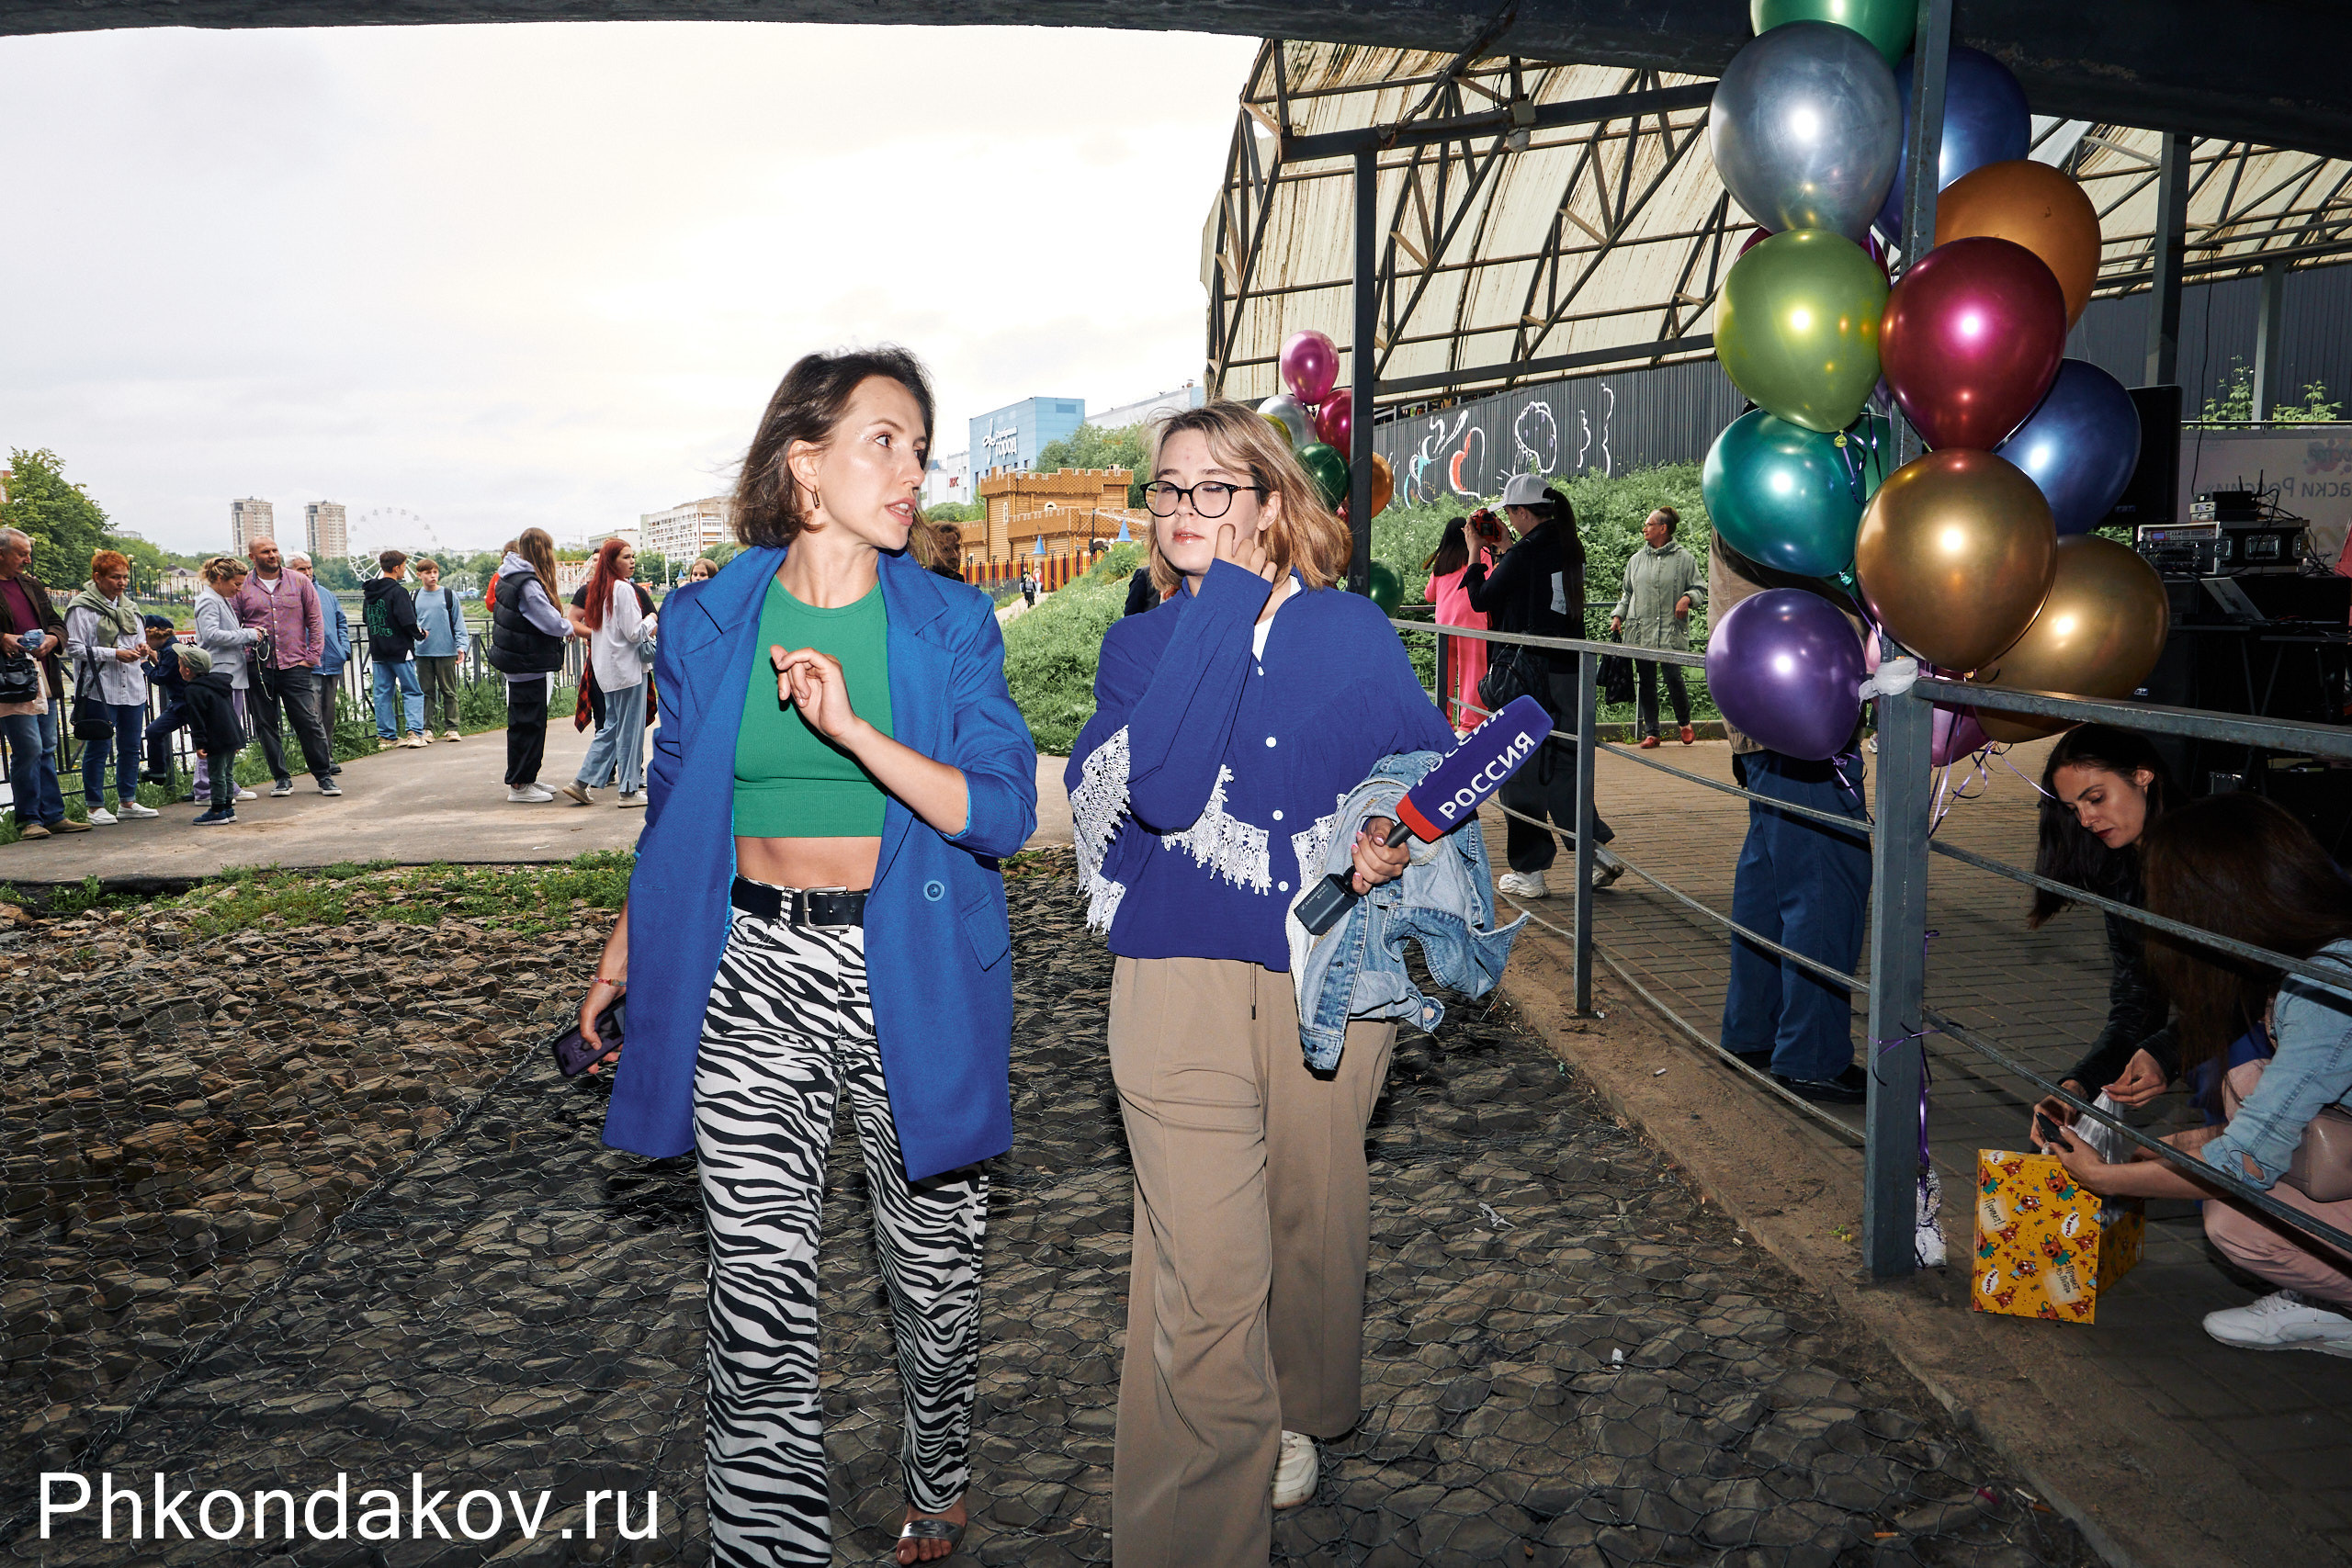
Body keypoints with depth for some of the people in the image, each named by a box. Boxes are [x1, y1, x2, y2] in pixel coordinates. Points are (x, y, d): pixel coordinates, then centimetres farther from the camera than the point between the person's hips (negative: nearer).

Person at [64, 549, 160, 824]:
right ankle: (95, 807, 4)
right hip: (100, 689, -7)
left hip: (133, 687, 7)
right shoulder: (82, 607, -5)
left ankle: (127, 802, 20)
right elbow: (74, 647, -10)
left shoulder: (130, 606, 17)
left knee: (131, 747, 10)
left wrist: (142, 649, 2)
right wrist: (114, 654, -17)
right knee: (99, 747, -3)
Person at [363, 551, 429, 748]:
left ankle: (386, 736, 10)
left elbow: (367, 618, 18)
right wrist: (420, 634, -3)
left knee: (382, 694, 9)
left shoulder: (369, 592, 10)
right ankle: (414, 733, -11)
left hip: (377, 651, 7)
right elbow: (408, 621, -21)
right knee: (413, 692, 0)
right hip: (400, 650, -7)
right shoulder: (398, 592, -15)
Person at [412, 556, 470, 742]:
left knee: (449, 691, 2)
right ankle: (426, 728, 10)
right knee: (426, 691, 5)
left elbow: (458, 622, 4)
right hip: (423, 652, 2)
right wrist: (417, 632, -6)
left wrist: (461, 646, -4)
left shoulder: (449, 595, 4)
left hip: (446, 651, -2)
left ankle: (451, 728, 7)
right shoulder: (414, 597, 9)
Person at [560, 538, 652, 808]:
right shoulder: (623, 589, -15)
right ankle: (630, 790, 4)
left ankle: (582, 782, 12)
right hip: (627, 668, -9)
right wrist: (650, 620, 0)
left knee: (610, 727, 15)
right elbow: (634, 633, -17)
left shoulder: (597, 589, 11)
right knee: (629, 729, -1)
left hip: (606, 669, 9)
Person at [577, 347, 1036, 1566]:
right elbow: (672, 805, 15)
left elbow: (1004, 813, -12)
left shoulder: (951, 623, -1)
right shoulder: (708, 621, 3)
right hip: (753, 973, 1)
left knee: (934, 1262, 13)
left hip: (914, 974, 0)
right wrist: (627, 944, 17)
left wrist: (853, 730, -23)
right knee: (759, 1292, -1)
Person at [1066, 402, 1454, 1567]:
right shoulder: (1137, 643, 5)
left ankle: (1299, 1411, 49)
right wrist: (1228, 600, -14)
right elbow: (1161, 790, -15)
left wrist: (1404, 836, -14)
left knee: (1313, 1219, 19)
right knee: (1200, 1277, -6)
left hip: (1331, 973, 1)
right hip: (1179, 980, -1)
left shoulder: (1350, 631, 4)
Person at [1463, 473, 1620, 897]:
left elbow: (1481, 599, -4)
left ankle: (1529, 873, 8)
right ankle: (1596, 849, 6)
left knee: (1521, 770, 3)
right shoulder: (1571, 549, 7)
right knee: (1563, 764, 16)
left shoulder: (1525, 553, -15)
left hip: (1526, 673, -7)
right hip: (1568, 671, 7)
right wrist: (1500, 547, 22)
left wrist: (1477, 553, 8)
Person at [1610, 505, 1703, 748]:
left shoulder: (1683, 558, 3)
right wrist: (1618, 615, 10)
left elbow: (1699, 588, 7)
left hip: (1672, 631, -4)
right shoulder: (1636, 560, 14)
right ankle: (1650, 733, 11)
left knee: (1673, 678, -8)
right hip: (1641, 632, 4)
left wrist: (1687, 598, -13)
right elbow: (1627, 593, 22)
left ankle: (1684, 723, 18)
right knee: (1647, 682, 3)